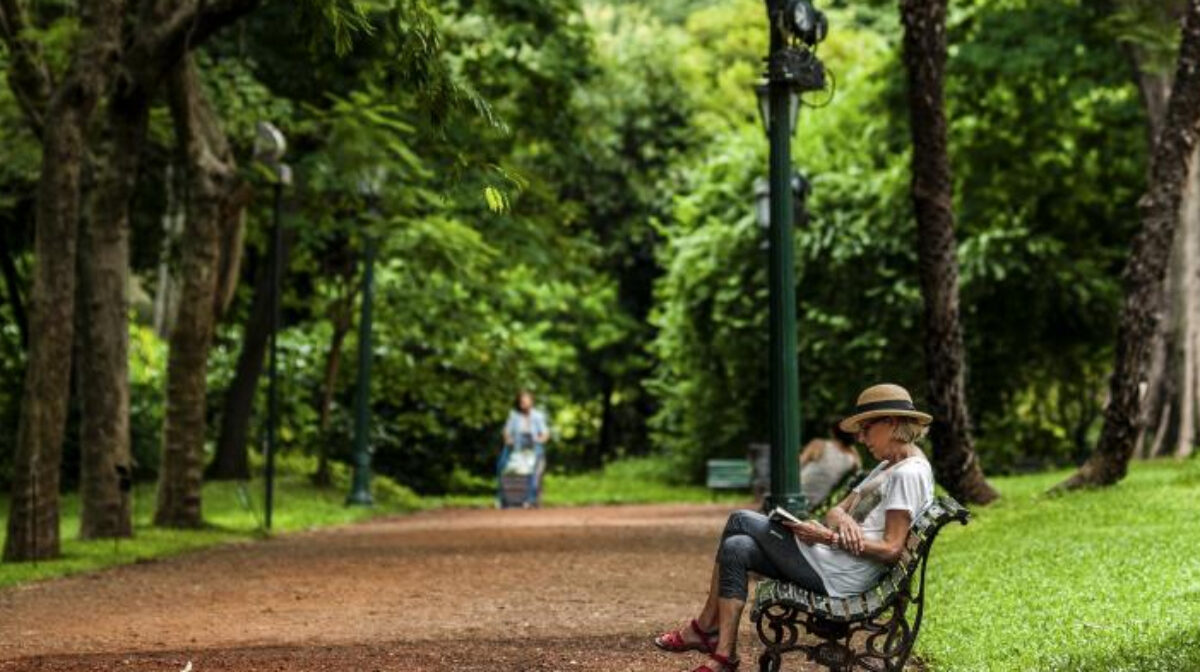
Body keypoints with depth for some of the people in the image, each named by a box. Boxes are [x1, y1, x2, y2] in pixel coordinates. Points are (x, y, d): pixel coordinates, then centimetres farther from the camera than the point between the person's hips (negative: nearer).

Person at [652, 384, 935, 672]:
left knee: (740, 521, -3)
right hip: (831, 562, 10)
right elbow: (835, 511, 13)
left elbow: (891, 550, -19)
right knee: (737, 548, 0)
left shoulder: (909, 474, -12)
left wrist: (828, 537, -22)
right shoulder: (886, 468, 21)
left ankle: (704, 629, 8)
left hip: (839, 577, -10)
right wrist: (841, 517, -13)